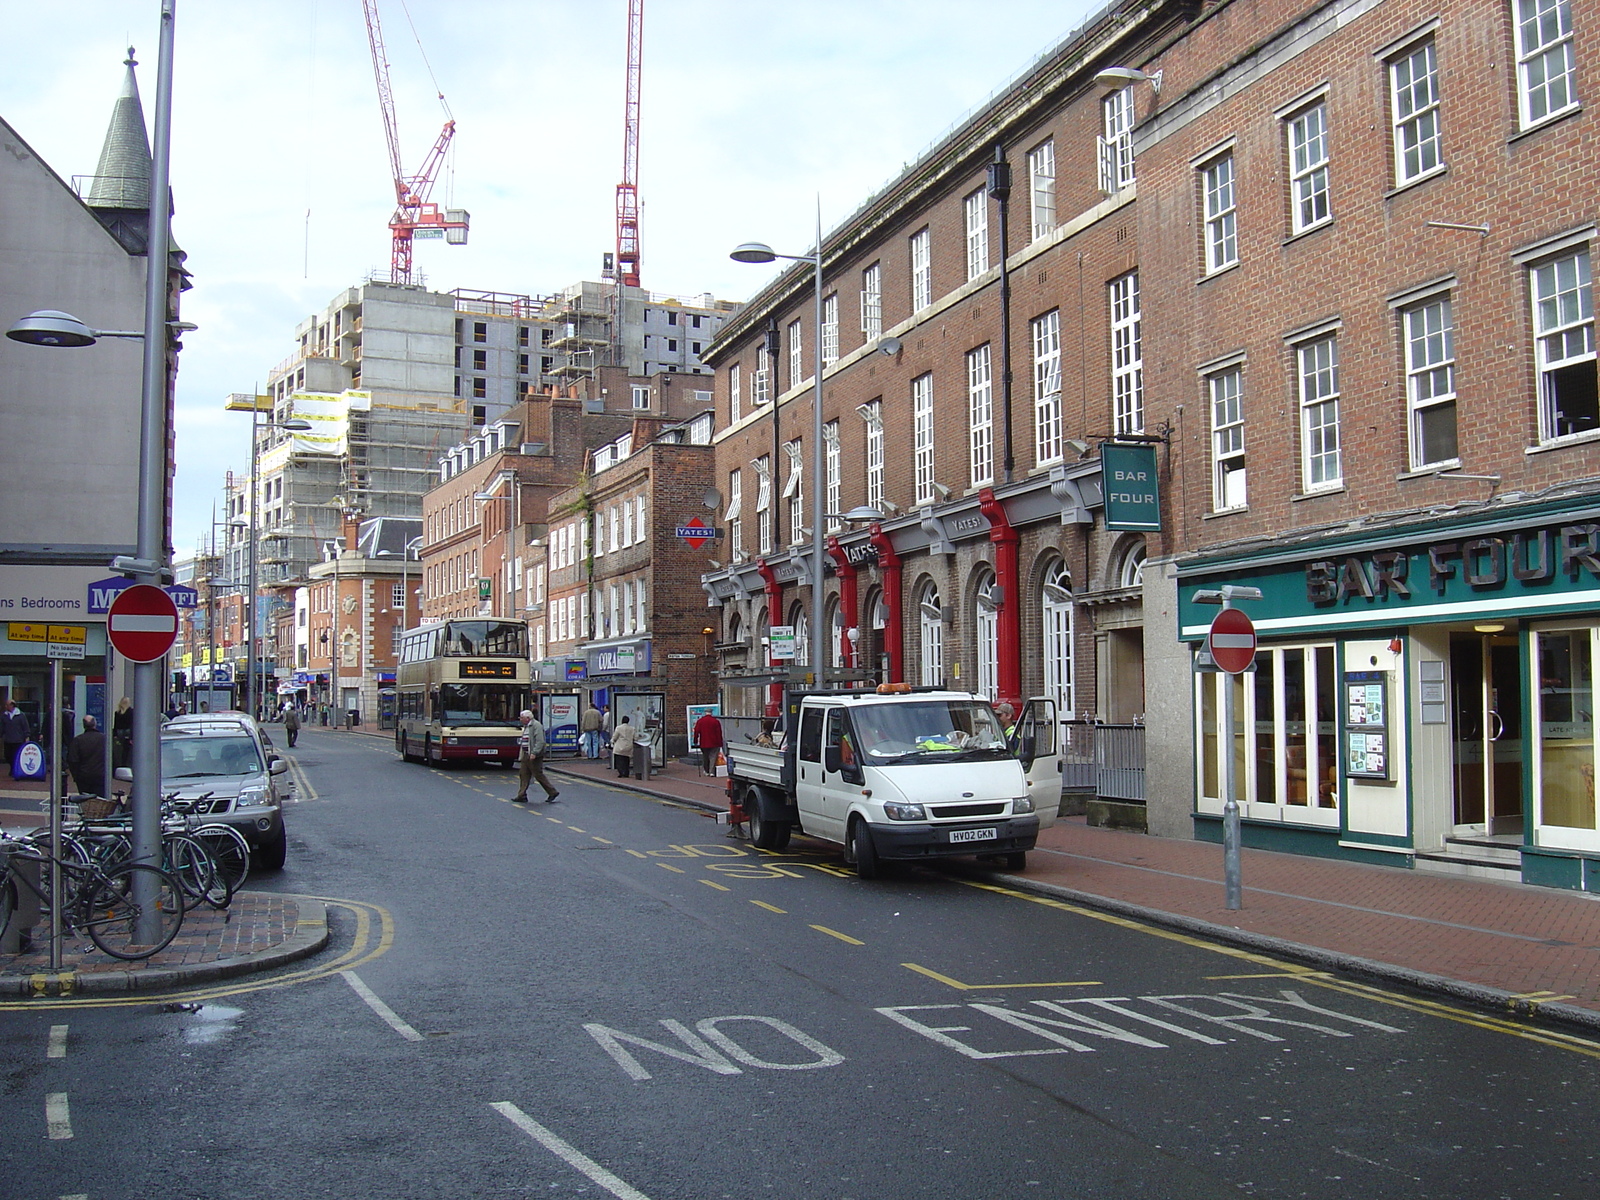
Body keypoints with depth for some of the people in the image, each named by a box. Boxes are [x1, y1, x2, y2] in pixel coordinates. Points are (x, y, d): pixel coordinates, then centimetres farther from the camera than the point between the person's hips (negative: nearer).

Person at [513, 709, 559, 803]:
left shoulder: (536, 726, -15)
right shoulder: (526, 726, 16)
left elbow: (540, 742, -22)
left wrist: (534, 753, -28)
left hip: (534, 756, -10)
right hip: (526, 755, 10)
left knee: (539, 775, -4)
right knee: (523, 774, 7)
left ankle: (552, 793, 6)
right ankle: (522, 796, 10)